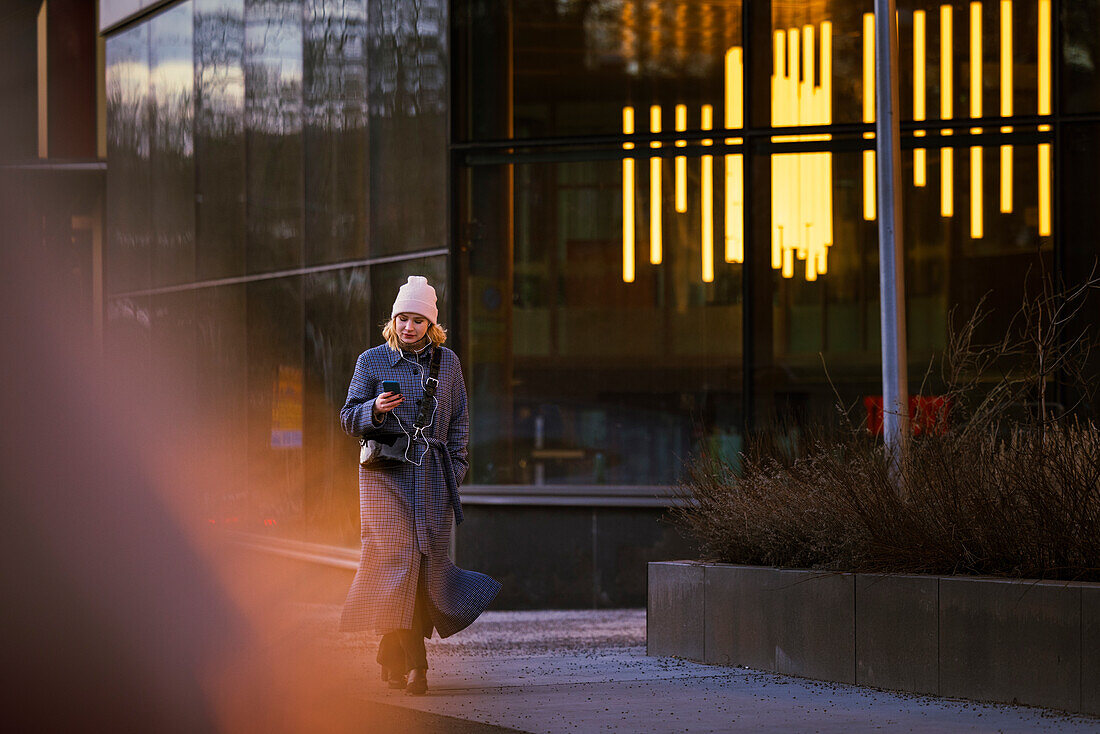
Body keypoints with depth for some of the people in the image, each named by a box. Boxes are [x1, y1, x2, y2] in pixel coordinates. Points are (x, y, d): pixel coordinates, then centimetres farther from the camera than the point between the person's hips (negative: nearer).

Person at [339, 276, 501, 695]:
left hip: (433, 473, 3)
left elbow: (459, 421, 17)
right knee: (396, 555, -13)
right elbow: (349, 418, 5)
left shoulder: (447, 362, 11)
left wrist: (456, 467, 8)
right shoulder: (372, 361, 4)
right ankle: (411, 661, -14)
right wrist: (376, 409, -15)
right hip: (386, 472, -3)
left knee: (429, 558, 0)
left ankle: (393, 654, 11)